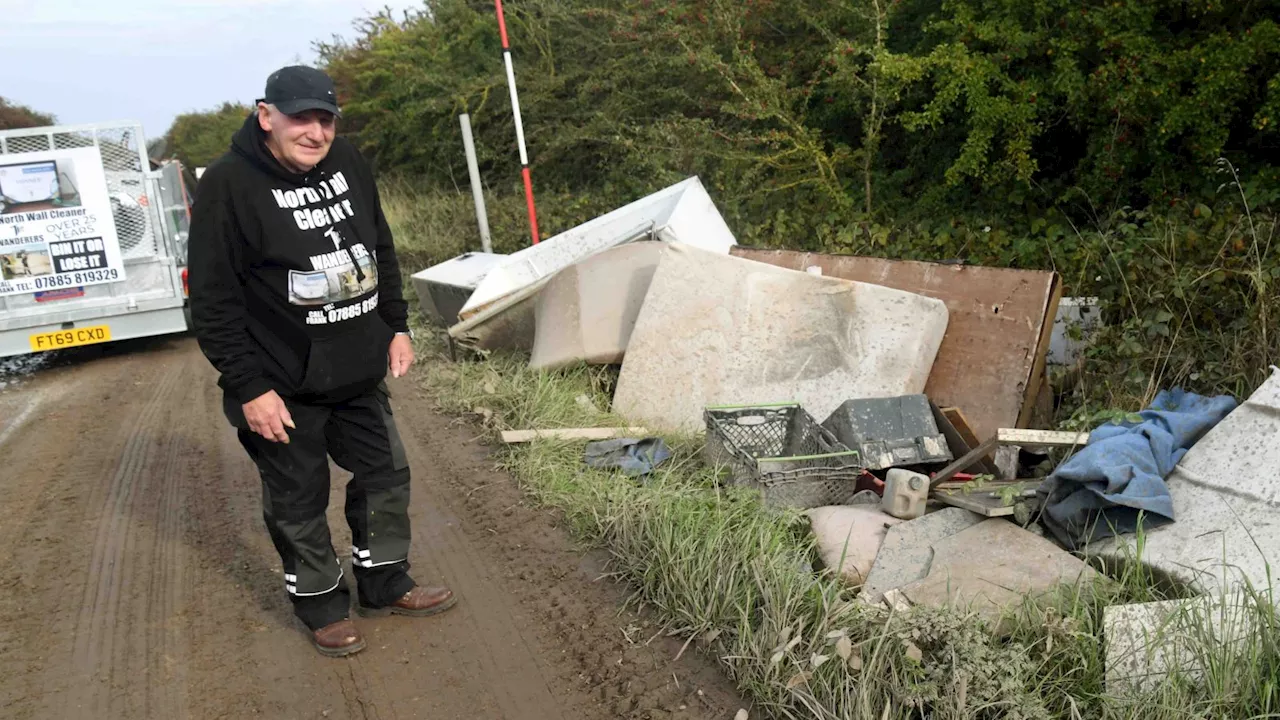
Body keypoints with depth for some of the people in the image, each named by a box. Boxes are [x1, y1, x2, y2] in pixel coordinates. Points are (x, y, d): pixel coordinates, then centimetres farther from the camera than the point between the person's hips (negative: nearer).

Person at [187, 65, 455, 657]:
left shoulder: (347, 164, 2)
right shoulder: (229, 186, -16)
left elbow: (381, 250, 15)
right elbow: (213, 302, -16)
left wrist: (396, 327, 12)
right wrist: (249, 388, -17)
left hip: (360, 374, 6)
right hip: (282, 387, -6)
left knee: (386, 476, 16)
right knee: (298, 502, 9)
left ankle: (385, 584, 36)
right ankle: (321, 605, 30)